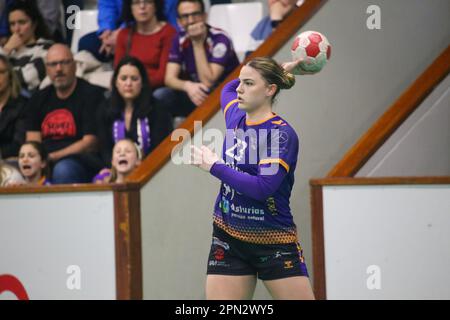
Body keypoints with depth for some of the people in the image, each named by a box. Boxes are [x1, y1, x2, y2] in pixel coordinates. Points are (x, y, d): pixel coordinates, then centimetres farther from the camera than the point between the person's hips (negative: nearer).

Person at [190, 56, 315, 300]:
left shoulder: (282, 134, -15)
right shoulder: (235, 116, 5)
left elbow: (263, 188, -26)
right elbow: (228, 88, 30)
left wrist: (214, 166, -18)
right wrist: (277, 71, 22)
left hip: (275, 244, -5)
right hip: (228, 240, 5)